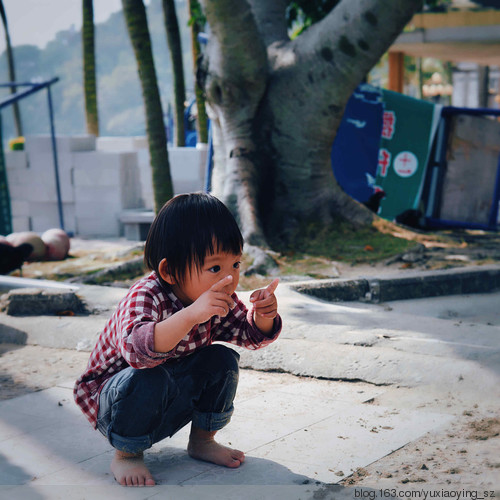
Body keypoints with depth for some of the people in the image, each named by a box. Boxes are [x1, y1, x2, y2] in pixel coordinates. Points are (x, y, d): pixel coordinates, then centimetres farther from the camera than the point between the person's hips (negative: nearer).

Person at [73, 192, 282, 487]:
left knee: (222, 361, -12)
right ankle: (126, 455, -9)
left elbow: (250, 335, -1)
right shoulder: (145, 297, -32)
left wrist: (263, 317, -26)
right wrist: (190, 315, -63)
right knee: (148, 379, -36)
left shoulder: (219, 298, -10)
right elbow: (136, 349, -51)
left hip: (173, 402, 6)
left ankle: (202, 440, 11)